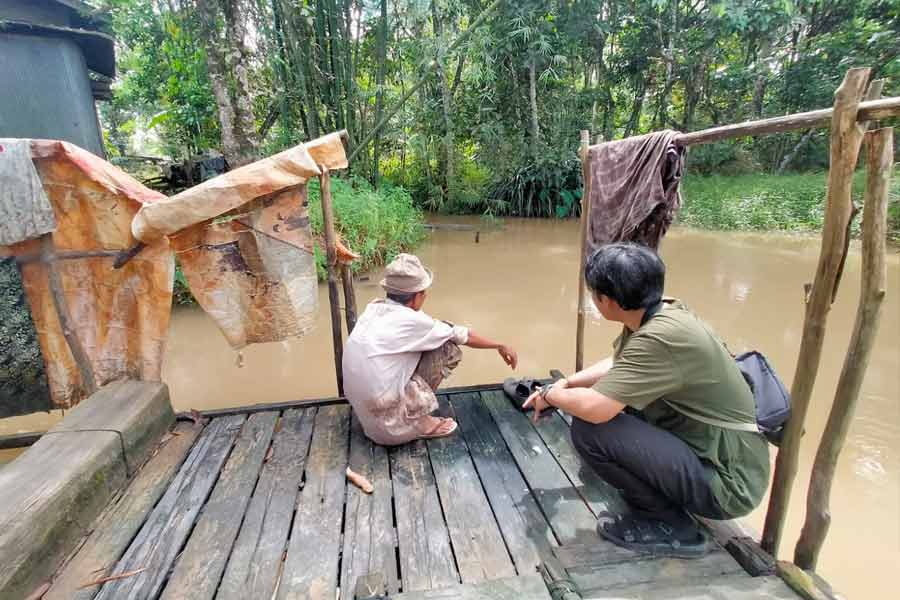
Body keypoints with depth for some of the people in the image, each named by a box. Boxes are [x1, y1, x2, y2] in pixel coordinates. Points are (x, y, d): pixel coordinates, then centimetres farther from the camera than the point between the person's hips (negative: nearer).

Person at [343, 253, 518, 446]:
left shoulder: (374, 309, 2)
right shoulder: (410, 320, -17)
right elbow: (462, 335, -2)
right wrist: (501, 346, 14)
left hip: (366, 415, 7)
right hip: (390, 429, -7)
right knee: (448, 346, -5)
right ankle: (420, 422, 2)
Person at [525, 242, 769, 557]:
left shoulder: (661, 337, -30)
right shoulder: (658, 313, -2)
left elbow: (595, 408, -35)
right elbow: (619, 366, 16)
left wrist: (551, 395, -13)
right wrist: (565, 383, 6)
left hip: (726, 481, -9)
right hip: (703, 448, 9)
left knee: (589, 428, -22)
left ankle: (671, 525, -1)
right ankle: (659, 496, 17)